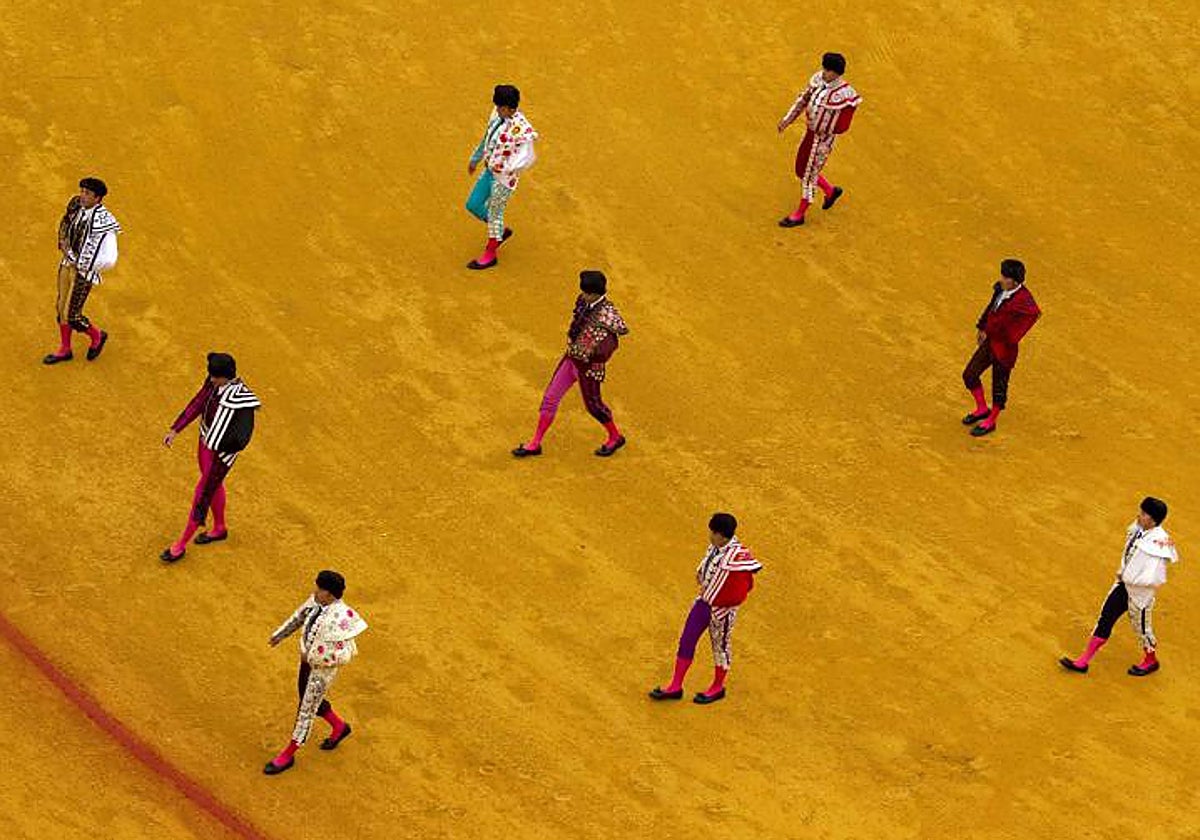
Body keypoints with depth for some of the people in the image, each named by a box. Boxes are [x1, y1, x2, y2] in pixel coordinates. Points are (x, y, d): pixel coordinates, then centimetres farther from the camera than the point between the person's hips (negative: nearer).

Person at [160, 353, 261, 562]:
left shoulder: (242, 399, -31)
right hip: (206, 442, 8)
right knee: (213, 486, 26)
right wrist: (175, 430, 3)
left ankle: (181, 545, 15)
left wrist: (214, 444, -22)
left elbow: (241, 439, -29)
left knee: (202, 495, 3)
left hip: (221, 452, -8)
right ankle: (219, 529, 49)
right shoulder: (213, 383, -9)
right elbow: (197, 404, 4)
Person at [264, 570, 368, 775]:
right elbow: (300, 616, 10)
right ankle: (339, 727, 51)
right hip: (308, 659, 8)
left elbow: (342, 654, -33)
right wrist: (280, 635, 20)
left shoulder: (340, 617, -34)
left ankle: (288, 755, 22)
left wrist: (311, 656, -24)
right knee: (309, 698, 27)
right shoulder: (316, 601, -10)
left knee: (307, 708, 6)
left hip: (323, 667, -8)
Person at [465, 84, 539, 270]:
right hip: (489, 170, 8)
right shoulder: (497, 114, -3)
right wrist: (475, 159, 24)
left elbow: (528, 157, -28)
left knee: (495, 212, 6)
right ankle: (501, 231, 40)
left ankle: (490, 254, 25)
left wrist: (510, 167, -44)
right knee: (473, 205, 17)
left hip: (504, 176, -8)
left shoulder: (521, 128, -28)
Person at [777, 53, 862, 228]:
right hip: (810, 133, 7)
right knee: (801, 170, 19)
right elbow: (804, 98, 9)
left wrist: (818, 127, -19)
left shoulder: (844, 94, -27)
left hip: (824, 138, -7)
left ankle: (799, 214, 24)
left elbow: (841, 127, -22)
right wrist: (788, 119, 7)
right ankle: (831, 191, 43)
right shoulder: (818, 79, -6)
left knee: (809, 174, 6)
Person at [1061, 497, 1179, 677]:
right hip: (1125, 583, 8)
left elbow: (1153, 578, -30)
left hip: (1140, 590, -8)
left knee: (1141, 626, 13)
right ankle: (1083, 661, 22)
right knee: (1106, 617, 13)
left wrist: (1128, 579, -21)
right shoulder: (1138, 528, -6)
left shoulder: (1158, 543, -30)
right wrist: (1122, 570, 4)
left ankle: (1151, 661, 42)